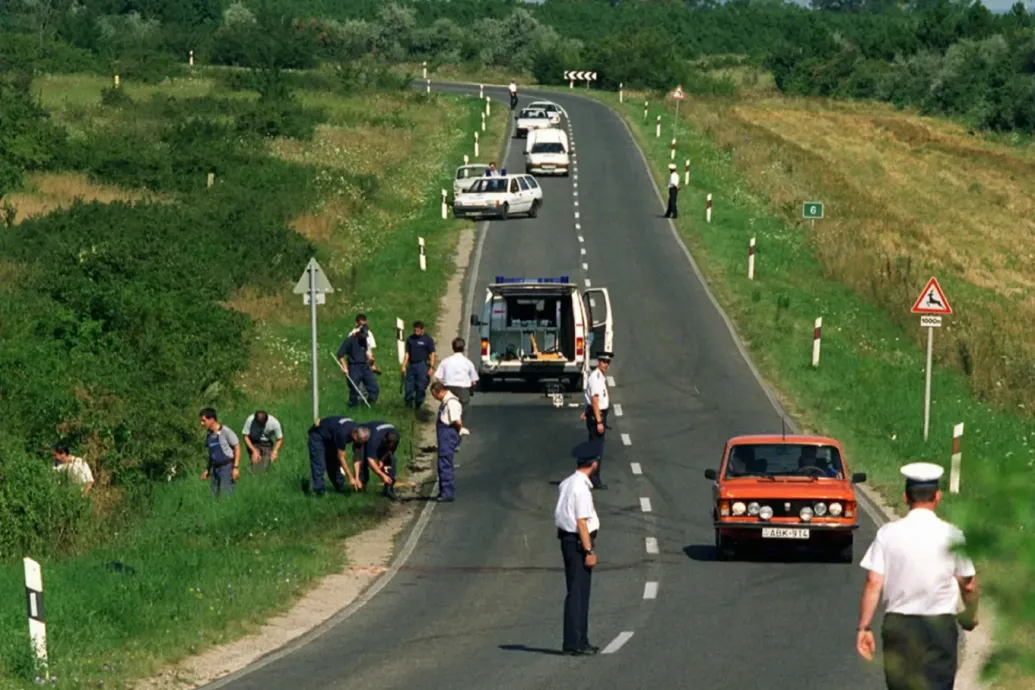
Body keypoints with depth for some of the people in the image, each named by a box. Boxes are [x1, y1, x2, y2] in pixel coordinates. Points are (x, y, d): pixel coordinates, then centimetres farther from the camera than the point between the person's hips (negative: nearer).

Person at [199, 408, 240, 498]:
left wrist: (236, 467, -14)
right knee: (215, 495, 7)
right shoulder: (209, 435, 9)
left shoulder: (225, 431, -12)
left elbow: (237, 447, -9)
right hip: (215, 468, 7)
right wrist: (207, 470, 19)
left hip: (227, 466, -7)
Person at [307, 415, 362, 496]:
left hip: (330, 437, 8)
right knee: (318, 464, -17)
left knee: (334, 462, 6)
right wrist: (351, 478, -26)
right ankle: (319, 489, -20)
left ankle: (340, 487, 11)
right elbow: (341, 458, -30)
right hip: (318, 435, -8)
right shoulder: (342, 434, -40)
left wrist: (356, 477, -16)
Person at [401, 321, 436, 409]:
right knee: (409, 387, 2)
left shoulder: (427, 339, 0)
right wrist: (404, 366, 8)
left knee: (421, 387, -4)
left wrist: (431, 367, -9)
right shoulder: (410, 338, 11)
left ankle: (418, 405, 7)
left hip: (422, 365, -4)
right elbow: (407, 353, 14)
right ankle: (408, 404, 11)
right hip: (411, 365, 4)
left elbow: (432, 354, -2)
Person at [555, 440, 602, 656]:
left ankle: (579, 641, 22)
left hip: (567, 538, 10)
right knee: (578, 592, -6)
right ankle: (574, 642, -4)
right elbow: (581, 522, -20)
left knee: (577, 591, 15)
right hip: (579, 542, -10)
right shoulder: (581, 488, -18)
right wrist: (589, 551, -17)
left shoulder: (565, 484, 10)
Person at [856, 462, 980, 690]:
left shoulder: (888, 533, -4)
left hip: (898, 624, 1)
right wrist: (971, 615, 21)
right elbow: (968, 584, 2)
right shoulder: (951, 535, -5)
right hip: (940, 625, -1)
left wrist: (864, 627, -1)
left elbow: (874, 583, -7)